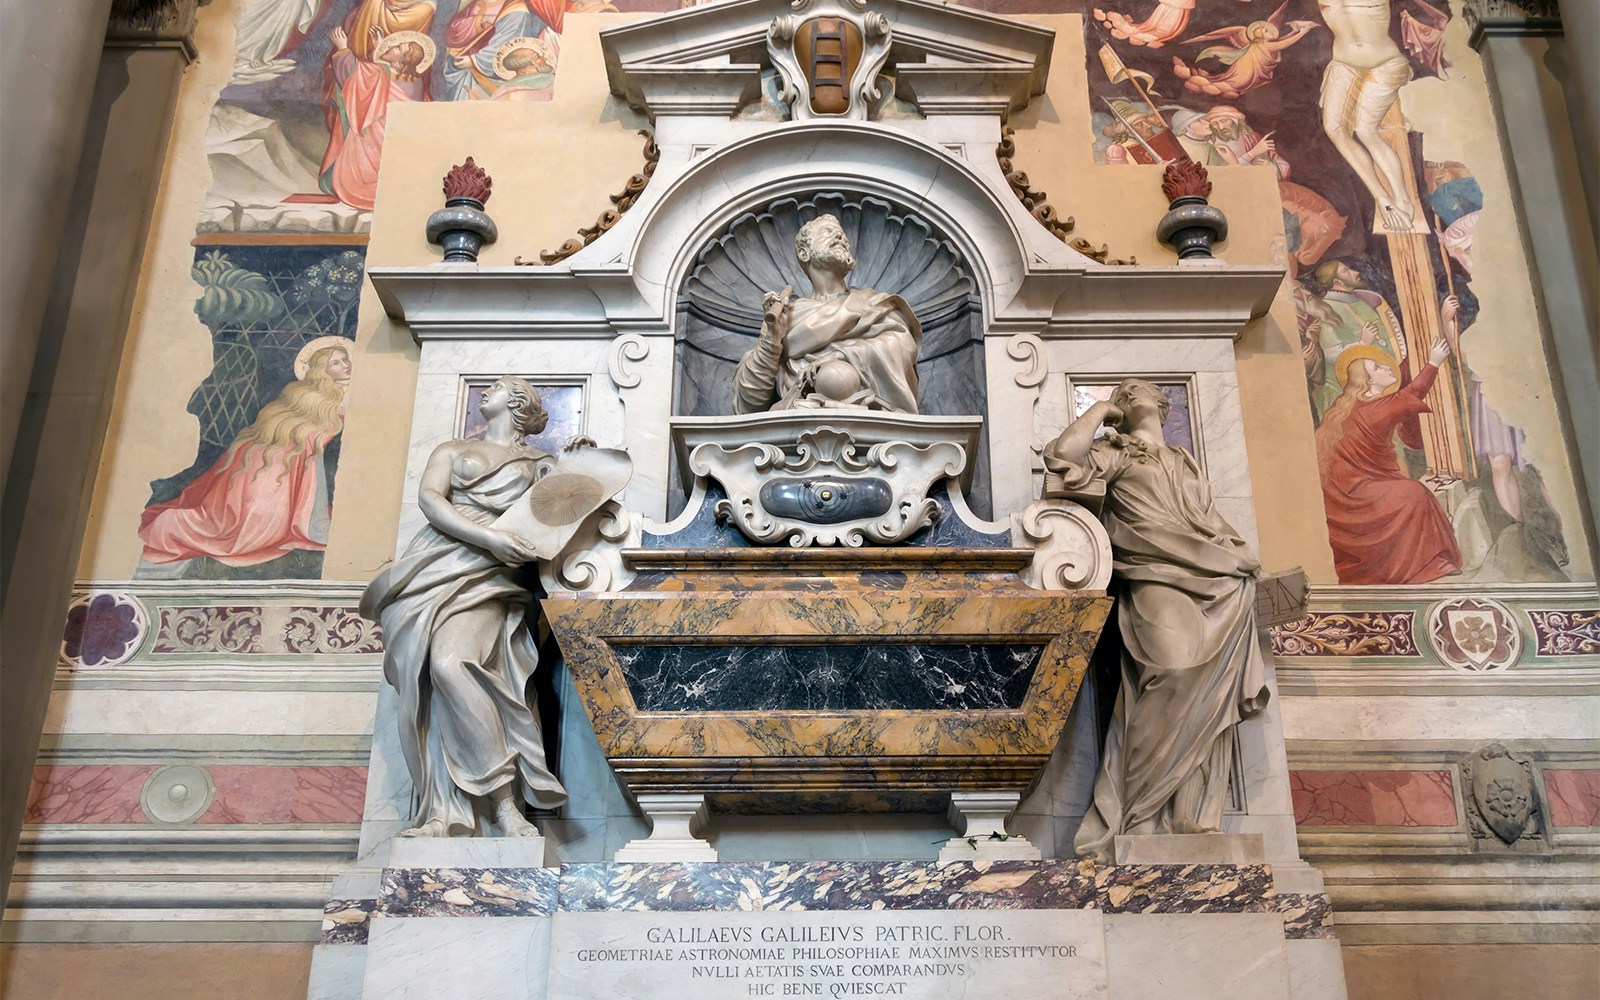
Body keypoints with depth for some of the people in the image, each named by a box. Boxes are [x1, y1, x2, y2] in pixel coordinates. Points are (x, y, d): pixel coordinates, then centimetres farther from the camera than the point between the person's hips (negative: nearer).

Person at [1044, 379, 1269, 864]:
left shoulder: (1184, 460, 31)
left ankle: (1194, 823, -5)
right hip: (1156, 582, -6)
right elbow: (1061, 456, -6)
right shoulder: (1117, 452, 14)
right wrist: (1102, 408, 7)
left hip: (1209, 581, 6)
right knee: (1172, 679, -25)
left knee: (1207, 697, -7)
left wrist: (1240, 559, 8)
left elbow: (1213, 524, 26)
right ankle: (1133, 825, -22)